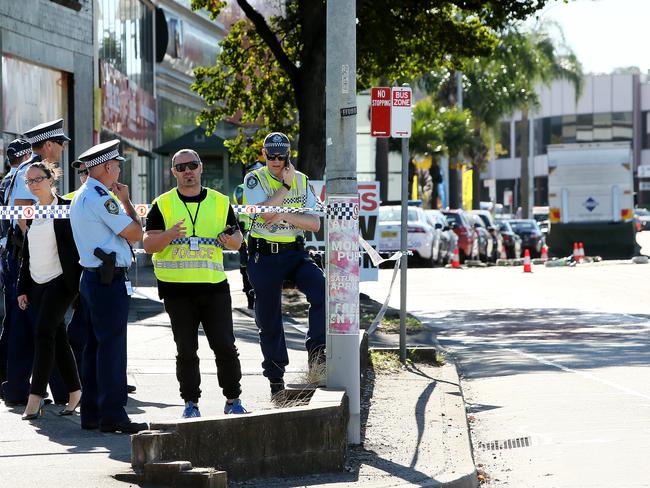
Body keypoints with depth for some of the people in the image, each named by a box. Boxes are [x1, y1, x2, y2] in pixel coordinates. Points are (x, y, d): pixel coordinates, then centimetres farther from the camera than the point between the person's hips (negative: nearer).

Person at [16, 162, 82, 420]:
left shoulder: (66, 208, -6)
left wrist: (80, 282, -14)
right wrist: (22, 289, 15)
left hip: (60, 280, -7)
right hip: (38, 283, 7)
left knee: (44, 333, -15)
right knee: (57, 336, 9)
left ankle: (35, 398, -18)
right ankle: (74, 391, 17)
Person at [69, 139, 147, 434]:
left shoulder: (80, 197, 15)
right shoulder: (101, 199, -16)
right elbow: (135, 233, -12)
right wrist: (126, 200, -1)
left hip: (91, 276, 10)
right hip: (110, 280, -10)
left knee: (94, 346, 12)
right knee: (112, 347, -8)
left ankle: (90, 412, 16)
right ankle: (112, 415, -8)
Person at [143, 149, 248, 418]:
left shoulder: (220, 202, 10)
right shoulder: (163, 205, 5)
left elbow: (237, 239, 13)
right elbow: (148, 245, -2)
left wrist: (232, 240, -11)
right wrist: (169, 234, -22)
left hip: (214, 286, 1)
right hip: (177, 288, -1)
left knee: (225, 346, -2)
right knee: (186, 351, 3)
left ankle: (233, 399, 10)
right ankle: (191, 403, 12)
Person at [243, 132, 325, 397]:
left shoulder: (302, 181, 6)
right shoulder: (254, 180, -3)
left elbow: (315, 223, -3)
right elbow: (264, 212, -21)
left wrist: (285, 216, -16)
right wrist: (286, 185, -17)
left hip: (295, 253, 2)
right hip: (263, 256, -2)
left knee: (322, 290, -26)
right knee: (269, 319, 4)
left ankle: (315, 349, -15)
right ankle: (276, 379, 17)